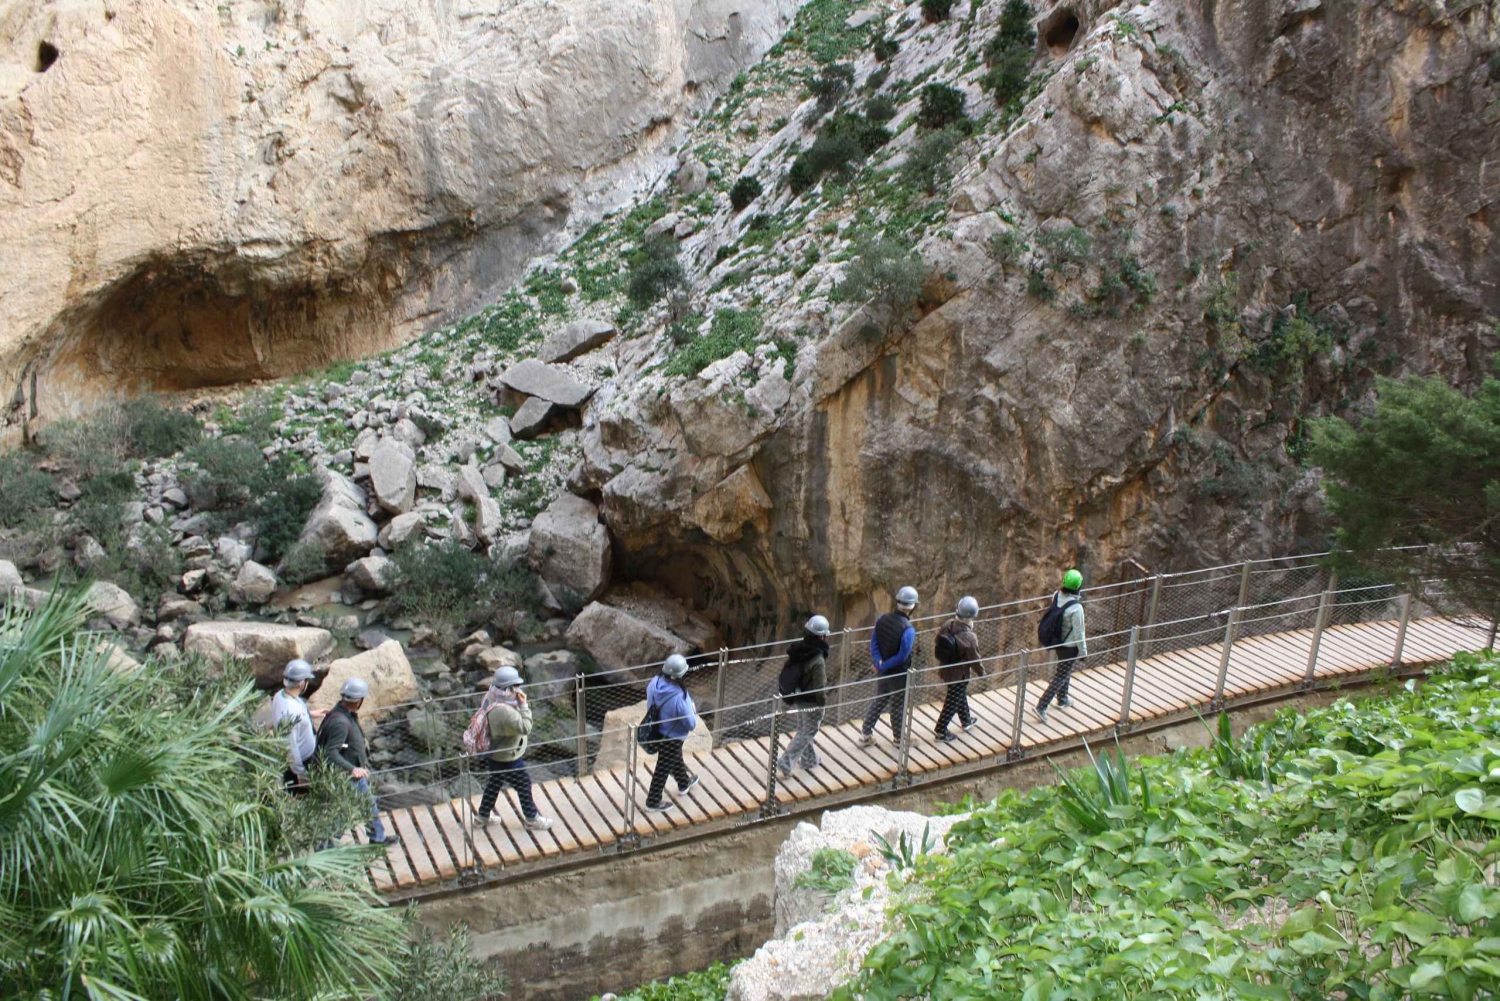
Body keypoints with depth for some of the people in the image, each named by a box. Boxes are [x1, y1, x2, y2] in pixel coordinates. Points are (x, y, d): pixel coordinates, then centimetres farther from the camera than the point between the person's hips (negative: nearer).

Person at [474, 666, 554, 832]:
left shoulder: (492, 701, -7)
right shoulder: (505, 711, -38)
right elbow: (525, 727, -33)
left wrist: (521, 705, -4)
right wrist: (524, 705, -30)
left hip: (495, 755, 9)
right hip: (507, 760, -9)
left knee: (495, 783, 28)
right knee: (524, 785, 11)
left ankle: (483, 816, 46)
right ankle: (532, 820, 30)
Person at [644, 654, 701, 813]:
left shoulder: (655, 682, -20)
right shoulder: (679, 698, -38)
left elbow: (650, 703, 1)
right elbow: (691, 724, -25)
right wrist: (694, 714, -4)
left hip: (657, 730, 7)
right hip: (672, 737, -7)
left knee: (676, 758, 32)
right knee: (663, 769, 14)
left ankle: (684, 783, 56)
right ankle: (653, 802, 32)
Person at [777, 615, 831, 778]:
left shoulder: (796, 649, -7)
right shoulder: (817, 660, -29)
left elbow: (787, 673, 4)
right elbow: (819, 687, -23)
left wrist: (788, 694, 17)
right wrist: (823, 701, -5)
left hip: (794, 698, 7)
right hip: (810, 703, -7)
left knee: (804, 731, 24)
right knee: (806, 734, 8)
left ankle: (809, 760, 40)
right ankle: (786, 764, 4)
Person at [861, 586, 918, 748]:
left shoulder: (882, 619, -8)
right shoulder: (908, 629, -29)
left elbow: (874, 643, -5)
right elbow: (902, 656, -25)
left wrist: (878, 663, -13)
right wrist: (882, 667, -16)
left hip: (883, 672, 6)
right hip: (899, 674, -6)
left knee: (878, 702, 22)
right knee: (898, 707, 15)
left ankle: (865, 735, 29)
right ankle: (898, 738, 35)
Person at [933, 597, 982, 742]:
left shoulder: (947, 625, -15)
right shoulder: (970, 638, -32)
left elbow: (936, 644, 0)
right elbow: (975, 660, -19)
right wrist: (982, 672, 1)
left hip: (945, 669, 7)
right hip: (960, 675, -7)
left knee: (961, 695, 29)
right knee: (952, 703, 12)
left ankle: (966, 721, 49)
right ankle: (941, 731, 25)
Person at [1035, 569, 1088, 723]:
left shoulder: (1056, 596, -11)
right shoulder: (1076, 608, -32)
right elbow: (1079, 632, -22)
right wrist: (1083, 650, -7)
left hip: (1056, 641, 8)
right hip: (1070, 646, -8)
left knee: (1064, 671, 28)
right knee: (1060, 677, 5)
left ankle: (1062, 699, 47)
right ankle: (1041, 707, 4)